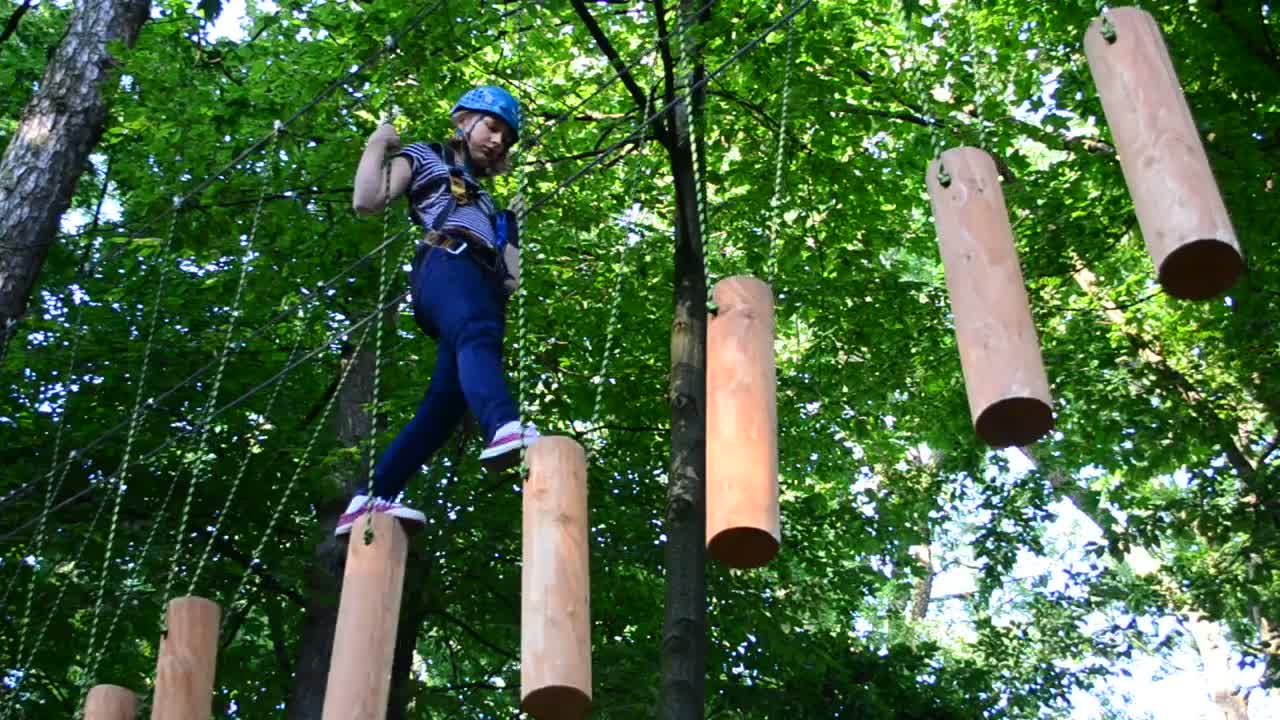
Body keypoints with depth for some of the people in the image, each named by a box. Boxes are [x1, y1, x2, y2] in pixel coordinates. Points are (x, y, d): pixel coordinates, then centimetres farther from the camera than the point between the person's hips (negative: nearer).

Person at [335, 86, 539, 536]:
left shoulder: (489, 197, 43)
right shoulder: (426, 158, 26)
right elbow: (367, 200, 10)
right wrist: (378, 144, 16)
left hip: (486, 288, 7)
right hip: (447, 264, -7)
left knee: (446, 399, -12)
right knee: (477, 335, -40)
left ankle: (371, 499, -14)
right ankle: (505, 429, -70)